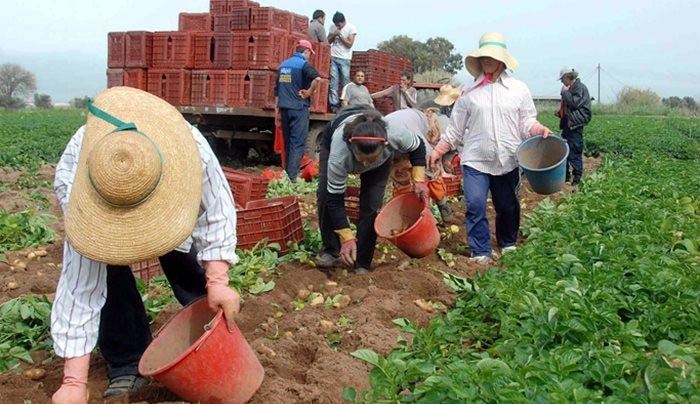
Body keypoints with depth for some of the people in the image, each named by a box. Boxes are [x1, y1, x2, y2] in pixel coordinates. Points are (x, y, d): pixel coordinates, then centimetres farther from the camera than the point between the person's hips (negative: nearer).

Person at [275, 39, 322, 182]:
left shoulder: (283, 64, 14)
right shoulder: (304, 64, -8)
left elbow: (277, 89, 16)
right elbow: (317, 78, -28)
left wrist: (277, 109, 19)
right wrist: (309, 92, -13)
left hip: (284, 108, 7)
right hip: (299, 108, -6)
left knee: (288, 142, 14)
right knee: (298, 143, -5)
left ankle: (287, 174, 18)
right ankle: (292, 177, -9)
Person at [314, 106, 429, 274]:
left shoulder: (395, 133, -42)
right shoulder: (339, 153, -45)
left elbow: (417, 147, -17)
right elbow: (335, 199, -35)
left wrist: (419, 181, -25)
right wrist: (347, 239, -36)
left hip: (380, 154, 1)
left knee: (371, 204, -13)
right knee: (326, 195, -15)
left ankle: (362, 264, -2)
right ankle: (332, 251, 5)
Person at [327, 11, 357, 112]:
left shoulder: (351, 28, -4)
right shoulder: (332, 27, 8)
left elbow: (349, 44, -8)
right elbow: (328, 41, 13)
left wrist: (340, 35, -12)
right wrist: (334, 35, -6)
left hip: (344, 59, -3)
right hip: (333, 58, 3)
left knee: (345, 82, -3)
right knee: (333, 82, -4)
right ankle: (334, 104, -5)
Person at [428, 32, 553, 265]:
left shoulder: (518, 89, 7)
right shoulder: (470, 92, 6)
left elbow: (527, 121, 8)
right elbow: (455, 128, 10)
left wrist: (540, 130, -13)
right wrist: (437, 151, 5)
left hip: (508, 160, 1)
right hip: (475, 159, -1)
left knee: (507, 206, 12)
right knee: (475, 206, -12)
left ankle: (508, 245, 35)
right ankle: (480, 252, -1)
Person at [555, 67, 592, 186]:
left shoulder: (580, 88, -10)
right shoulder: (570, 89, 18)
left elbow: (574, 103, -23)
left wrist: (565, 92, -12)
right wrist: (560, 113, 13)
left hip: (575, 125, -10)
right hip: (567, 124, 10)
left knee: (575, 153, -8)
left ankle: (577, 179, -3)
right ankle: (566, 175, 21)